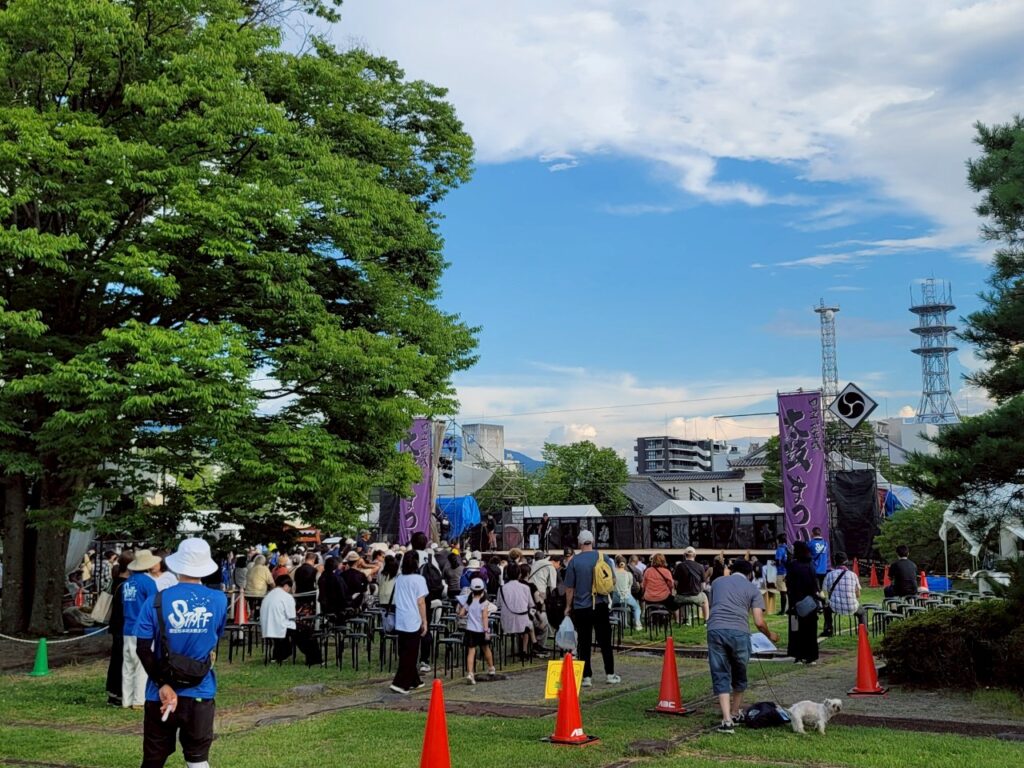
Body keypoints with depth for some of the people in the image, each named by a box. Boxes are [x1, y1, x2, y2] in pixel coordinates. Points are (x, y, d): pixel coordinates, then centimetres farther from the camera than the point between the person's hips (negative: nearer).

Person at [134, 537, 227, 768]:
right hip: (200, 695, 0)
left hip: (160, 695, 0)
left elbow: (144, 649, -11)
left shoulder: (156, 601, -6)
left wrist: (163, 685, -11)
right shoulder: (219, 600, -3)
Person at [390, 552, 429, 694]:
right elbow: (421, 602, -11)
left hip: (400, 622, 6)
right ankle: (400, 683, -5)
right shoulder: (419, 579, -10)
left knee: (405, 653, 14)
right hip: (413, 622, -6)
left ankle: (413, 681, 23)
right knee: (410, 654, 0)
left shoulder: (399, 579, 7)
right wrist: (425, 622, -5)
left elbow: (395, 599, 14)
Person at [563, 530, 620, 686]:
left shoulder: (574, 561, -6)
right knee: (605, 641, 8)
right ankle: (610, 674, 11)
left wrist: (568, 606, 9)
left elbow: (569, 587, -2)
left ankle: (586, 676, 5)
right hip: (600, 605, 1)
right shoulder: (603, 557, -1)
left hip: (581, 607, -1)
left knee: (584, 643, 5)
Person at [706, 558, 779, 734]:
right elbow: (759, 622, 8)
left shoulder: (717, 582, 23)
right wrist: (770, 636, 27)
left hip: (715, 629, 1)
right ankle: (735, 713, 34)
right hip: (739, 632, -1)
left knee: (721, 676, 5)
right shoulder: (752, 589, 14)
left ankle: (727, 720, -6)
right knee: (739, 675, 21)